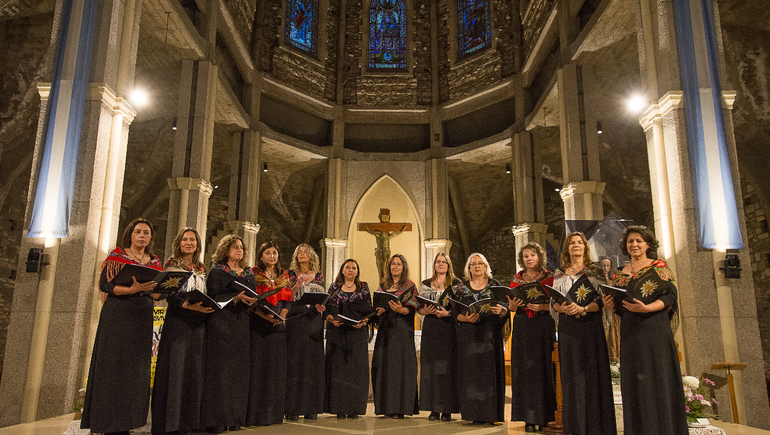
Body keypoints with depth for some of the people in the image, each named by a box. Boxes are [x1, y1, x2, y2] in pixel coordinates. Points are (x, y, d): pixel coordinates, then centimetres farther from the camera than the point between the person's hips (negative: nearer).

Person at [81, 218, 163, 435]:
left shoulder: (154, 262, 13)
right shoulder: (117, 256, 0)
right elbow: (104, 285, -10)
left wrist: (150, 289, -8)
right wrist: (133, 289, -24)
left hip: (142, 319, 5)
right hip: (117, 317, -4)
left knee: (135, 369, 3)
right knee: (114, 366, -5)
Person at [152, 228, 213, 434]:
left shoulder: (201, 268, 15)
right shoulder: (172, 264, 0)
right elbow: (169, 295, -9)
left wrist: (206, 306, 0)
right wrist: (189, 305, -24)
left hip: (197, 323, 5)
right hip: (177, 320, -5)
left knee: (194, 368, 5)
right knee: (175, 367, -7)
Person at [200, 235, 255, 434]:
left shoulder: (248, 273, 17)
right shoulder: (217, 271, 1)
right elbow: (214, 297, -10)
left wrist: (251, 301, -4)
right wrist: (236, 297, -20)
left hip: (241, 325, 5)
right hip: (221, 325, -5)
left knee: (238, 369, 3)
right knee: (221, 369, -6)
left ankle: (234, 417, 9)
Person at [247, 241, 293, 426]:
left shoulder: (284, 275, 15)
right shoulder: (253, 274, 2)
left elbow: (288, 299, 12)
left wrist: (282, 315, -6)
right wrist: (264, 315, -18)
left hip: (278, 327, 4)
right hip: (258, 326, -4)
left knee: (277, 367, 4)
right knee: (258, 367, -5)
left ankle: (274, 413, 12)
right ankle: (256, 415, 0)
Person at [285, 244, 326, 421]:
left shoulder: (318, 276, 12)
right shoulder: (292, 274, 6)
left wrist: (320, 306, -9)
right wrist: (299, 283, -16)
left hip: (313, 320, 3)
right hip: (295, 321, -2)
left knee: (313, 361, 1)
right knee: (294, 361, -5)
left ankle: (311, 408, 8)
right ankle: (292, 408, 0)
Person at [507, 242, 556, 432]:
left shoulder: (549, 277, 2)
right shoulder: (517, 278, 11)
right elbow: (510, 307, 10)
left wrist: (541, 306, -20)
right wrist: (513, 304, -12)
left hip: (543, 326, -2)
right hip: (522, 327, 2)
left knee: (542, 369, -2)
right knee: (523, 370, 0)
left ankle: (542, 417, 8)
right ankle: (529, 418, 6)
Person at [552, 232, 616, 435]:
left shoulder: (595, 269, 3)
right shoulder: (559, 273, 13)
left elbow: (602, 298, -4)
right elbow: (553, 301, 11)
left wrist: (583, 309, -19)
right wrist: (563, 308, -11)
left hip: (590, 325, -3)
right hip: (567, 327, 3)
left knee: (591, 371, -4)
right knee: (571, 374, 4)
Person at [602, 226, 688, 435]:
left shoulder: (659, 266, 3)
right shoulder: (620, 274, 15)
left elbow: (669, 296, -7)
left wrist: (646, 308, -23)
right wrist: (610, 305, -6)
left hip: (654, 329, -4)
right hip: (630, 332, 4)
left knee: (657, 378, -5)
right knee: (634, 382, 4)